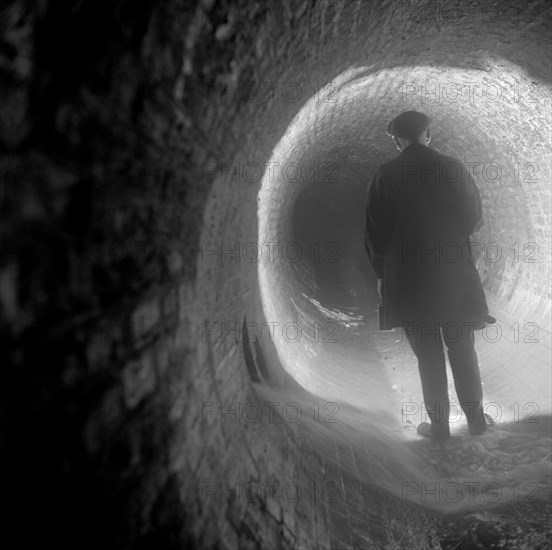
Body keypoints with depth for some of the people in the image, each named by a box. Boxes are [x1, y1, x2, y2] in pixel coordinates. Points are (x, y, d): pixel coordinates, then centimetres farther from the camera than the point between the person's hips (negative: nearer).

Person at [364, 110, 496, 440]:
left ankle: (439, 424, 16)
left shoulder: (384, 177, -5)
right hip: (455, 276, 1)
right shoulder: (452, 168, -4)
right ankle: (476, 418, 21)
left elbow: (376, 233, -2)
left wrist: (382, 274, 10)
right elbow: (474, 220, 2)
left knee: (428, 355, 8)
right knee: (462, 349, 14)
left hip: (408, 282, -1)